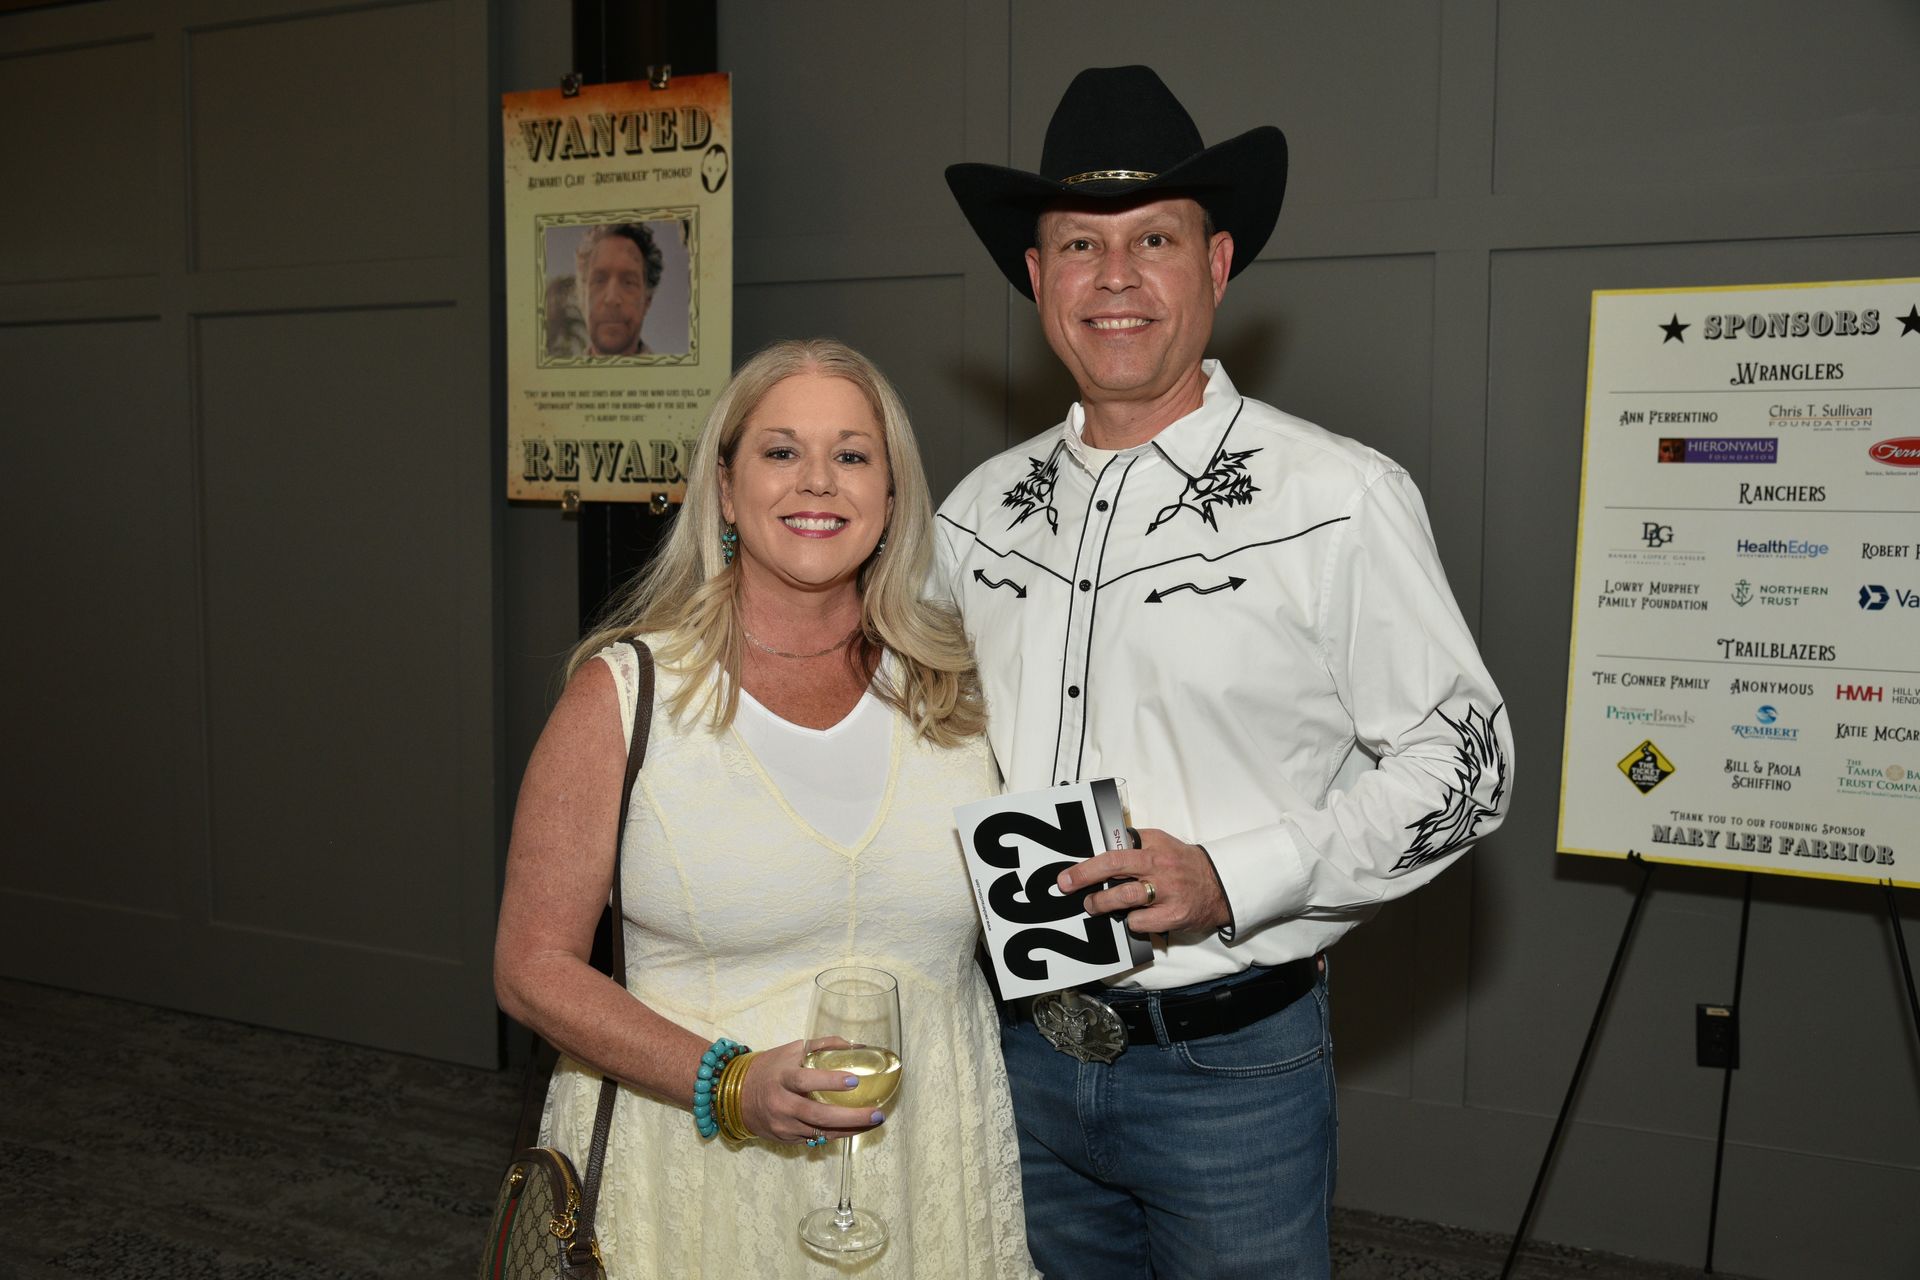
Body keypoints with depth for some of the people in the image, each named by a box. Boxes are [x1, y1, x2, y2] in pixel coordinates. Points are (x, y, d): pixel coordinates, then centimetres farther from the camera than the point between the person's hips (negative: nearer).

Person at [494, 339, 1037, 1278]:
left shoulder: (953, 689, 0)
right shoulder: (625, 691, -8)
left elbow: (1019, 919, 15)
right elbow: (533, 968, -8)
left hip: (929, 1165, 3)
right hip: (695, 1177, -2)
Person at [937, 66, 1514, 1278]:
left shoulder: (1341, 499, -11)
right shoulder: (981, 509, 4)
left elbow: (1461, 763, -9)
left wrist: (1232, 880, -19)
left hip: (1231, 1067, -4)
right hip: (1018, 1050, 4)